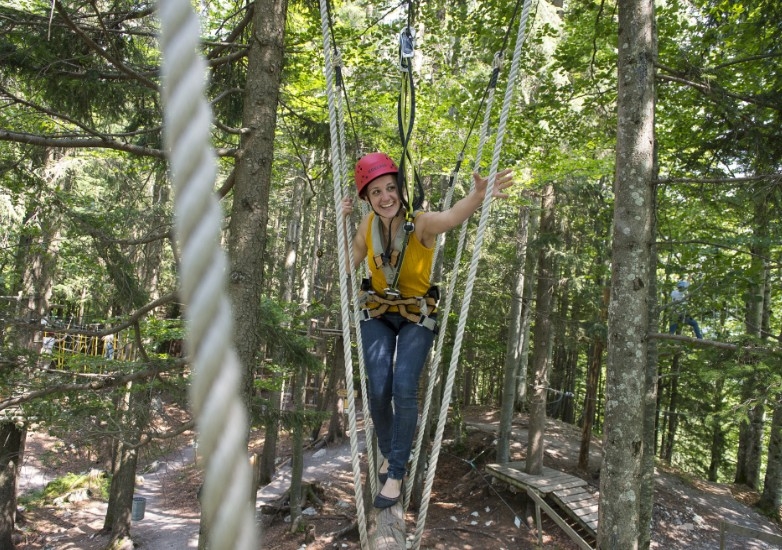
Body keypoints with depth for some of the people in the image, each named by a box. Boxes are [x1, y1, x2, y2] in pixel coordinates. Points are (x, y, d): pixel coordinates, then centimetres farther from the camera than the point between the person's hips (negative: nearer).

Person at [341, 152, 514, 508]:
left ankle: (396, 473, 2)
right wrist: (341, 225, -11)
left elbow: (450, 217, -44)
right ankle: (388, 454, 20)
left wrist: (479, 194, -65)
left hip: (416, 317, -3)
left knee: (404, 389, -17)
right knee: (378, 389, -9)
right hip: (377, 313, 3)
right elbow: (347, 268, -2)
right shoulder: (368, 225, -7)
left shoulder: (420, 223, -22)